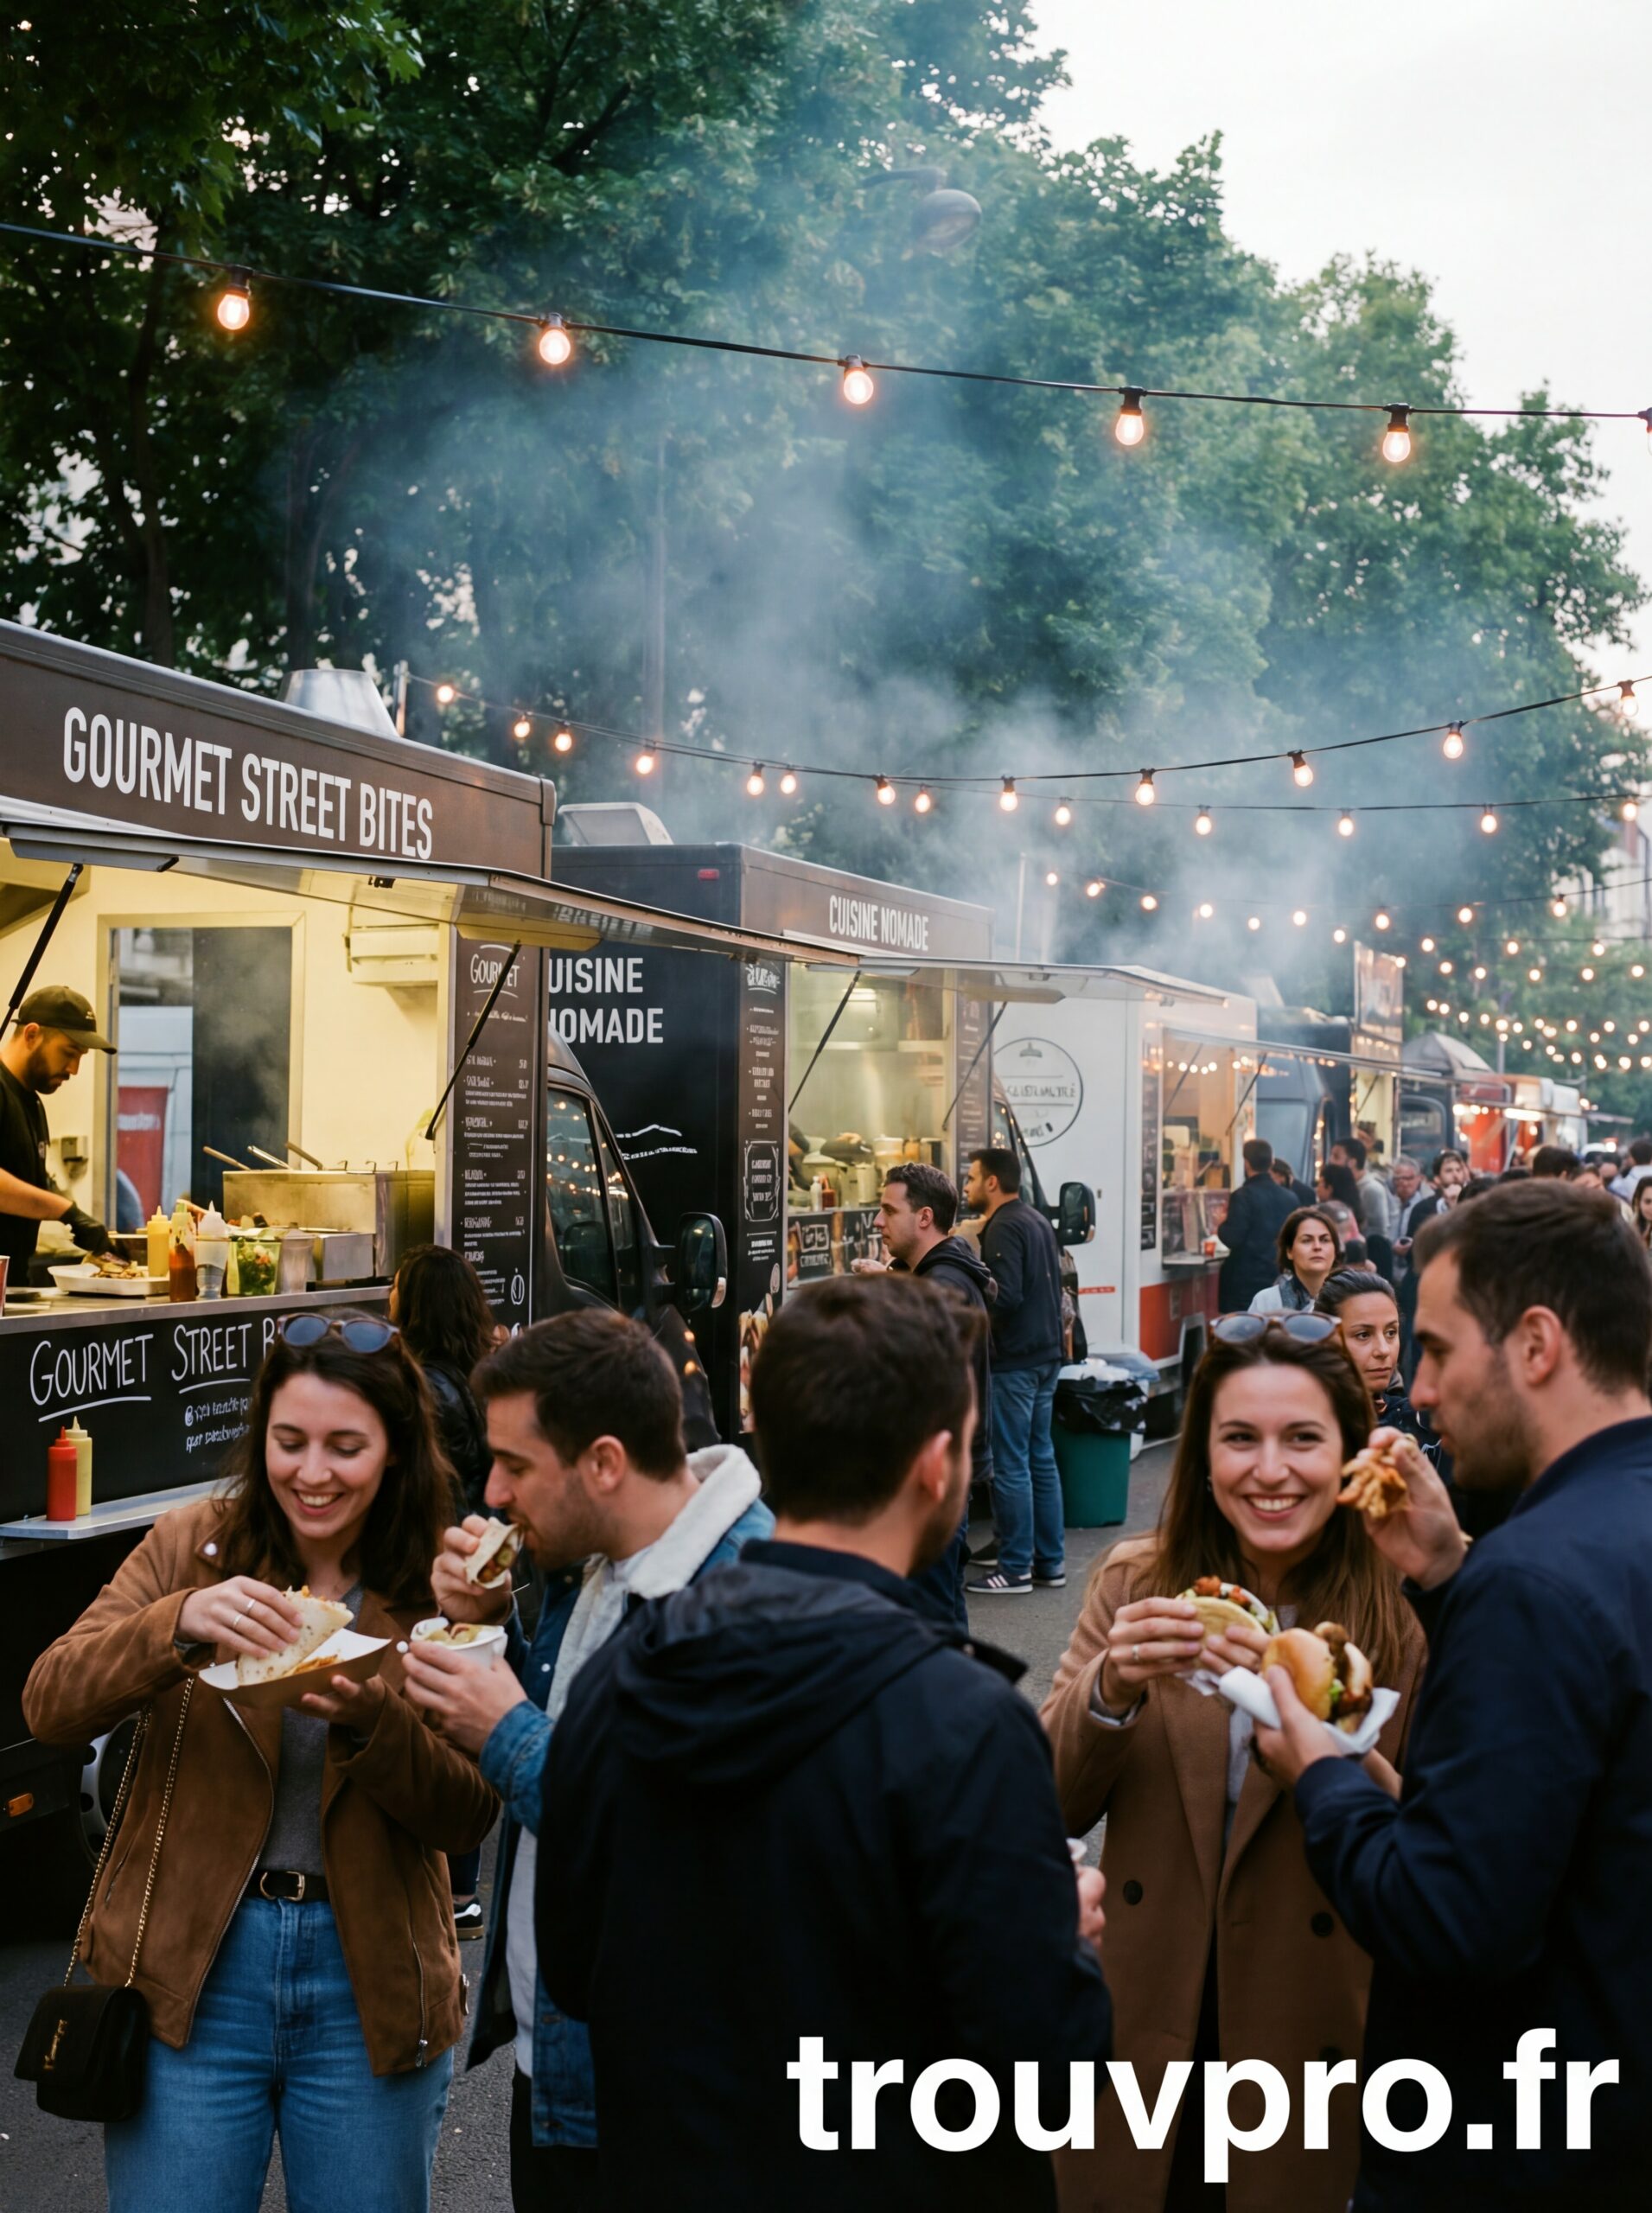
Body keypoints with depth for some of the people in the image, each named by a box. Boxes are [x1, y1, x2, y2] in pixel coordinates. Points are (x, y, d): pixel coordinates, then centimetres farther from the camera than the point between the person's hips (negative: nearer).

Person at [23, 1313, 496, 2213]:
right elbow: (49, 1706, -12)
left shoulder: (438, 1586, -3)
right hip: (190, 1969, 0)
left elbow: (469, 1817, -7)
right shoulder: (190, 1546, -2)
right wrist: (179, 1624, -29)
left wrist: (369, 1723, -26)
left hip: (367, 1983, 0)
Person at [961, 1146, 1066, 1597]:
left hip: (1013, 1361, -10)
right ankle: (1050, 1561, 19)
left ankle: (1015, 1568, 2)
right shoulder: (1037, 1221, 15)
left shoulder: (1003, 1228, -15)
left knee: (1009, 1465, -3)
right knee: (1040, 1457, 14)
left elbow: (1006, 1296, -24)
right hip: (1046, 1354, 10)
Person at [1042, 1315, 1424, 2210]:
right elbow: (1053, 1809, -5)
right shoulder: (1135, 1580, -3)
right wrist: (1112, 1686, -23)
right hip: (1144, 2026, 2)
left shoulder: (1404, 1609, -10)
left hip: (1316, 2039, -2)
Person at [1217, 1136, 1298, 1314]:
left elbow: (1233, 1239, -15)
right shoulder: (1289, 1198, 5)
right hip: (1279, 1279, 5)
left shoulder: (1243, 1196, -12)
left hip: (1246, 1281, -5)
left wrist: (1222, 1224, 3)